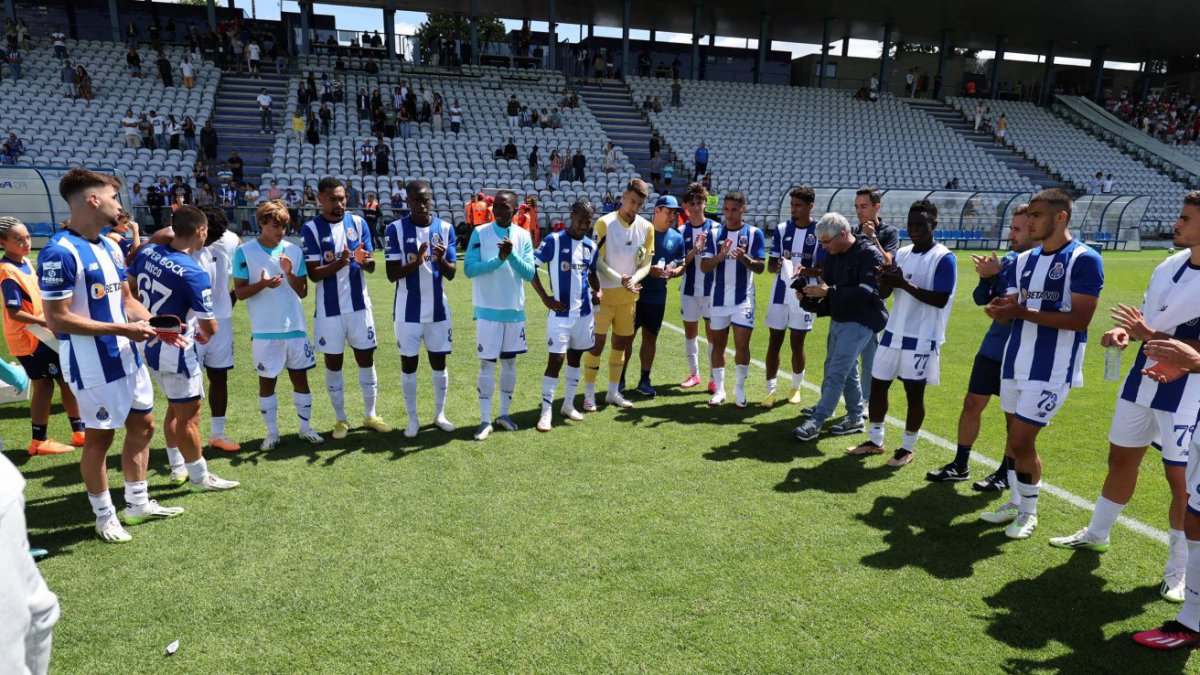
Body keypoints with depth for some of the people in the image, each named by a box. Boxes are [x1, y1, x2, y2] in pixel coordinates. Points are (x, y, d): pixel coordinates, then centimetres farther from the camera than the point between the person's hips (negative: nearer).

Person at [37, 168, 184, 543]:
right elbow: (57, 319, -21)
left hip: (127, 357, 9)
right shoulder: (59, 252, -19)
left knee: (142, 425, 15)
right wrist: (121, 329, -23)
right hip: (92, 364, -9)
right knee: (99, 437, 5)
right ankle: (104, 517, 23)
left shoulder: (110, 246, 8)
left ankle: (138, 504, 31)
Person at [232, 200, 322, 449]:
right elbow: (239, 292, -4)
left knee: (300, 377, 8)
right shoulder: (245, 252, -3)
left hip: (295, 327, 2)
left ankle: (306, 427, 21)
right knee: (267, 381, 6)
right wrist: (262, 284, -22)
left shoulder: (294, 250, 4)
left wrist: (290, 273, -14)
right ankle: (272, 432, 19)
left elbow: (303, 292, 4)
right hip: (264, 330, -2)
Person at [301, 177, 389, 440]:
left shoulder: (358, 223, 2)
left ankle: (370, 415, 23)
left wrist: (365, 260, -22)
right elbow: (313, 273, -11)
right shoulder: (312, 228, -7)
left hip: (359, 305, 2)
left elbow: (372, 266, 2)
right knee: (333, 362, 8)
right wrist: (340, 263, -28)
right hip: (330, 310, -2)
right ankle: (341, 419, 22)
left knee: (366, 359, 8)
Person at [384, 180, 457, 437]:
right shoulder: (396, 229, -7)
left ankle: (440, 414, 26)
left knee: (439, 362, 10)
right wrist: (416, 262, -27)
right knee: (409, 364, 7)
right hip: (408, 311, -2)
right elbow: (392, 274, -10)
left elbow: (451, 274, -1)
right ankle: (412, 418, 21)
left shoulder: (445, 228, 0)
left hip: (438, 310, 2)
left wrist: (440, 260, -23)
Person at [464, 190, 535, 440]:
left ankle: (504, 413, 24)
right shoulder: (480, 233, -4)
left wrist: (512, 254, -20)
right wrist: (498, 260, -22)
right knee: (487, 363, -1)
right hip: (488, 309, -3)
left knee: (510, 362, 10)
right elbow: (469, 269, -11)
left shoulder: (523, 236, 2)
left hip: (515, 309, 3)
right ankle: (485, 420, 7)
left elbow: (530, 273, -4)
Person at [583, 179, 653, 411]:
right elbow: (597, 261, -13)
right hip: (604, 293, -5)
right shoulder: (605, 223, -10)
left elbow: (646, 263, 3)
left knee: (622, 342, 12)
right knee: (597, 342, -4)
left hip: (629, 296, 5)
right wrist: (620, 280, -23)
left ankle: (613, 392, 26)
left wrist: (634, 279, -17)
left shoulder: (646, 227, 3)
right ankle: (589, 394, 8)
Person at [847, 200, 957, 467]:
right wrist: (884, 279, -13)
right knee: (877, 385, 11)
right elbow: (884, 294, 9)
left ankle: (907, 449, 17)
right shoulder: (901, 253, 10)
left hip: (921, 338, -7)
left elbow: (941, 300, -19)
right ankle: (875, 441, 25)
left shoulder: (944, 259, -10)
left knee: (914, 393, 3)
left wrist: (904, 284, -25)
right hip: (894, 332, 7)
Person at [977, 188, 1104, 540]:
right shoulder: (1024, 260, 11)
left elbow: (1079, 319, -17)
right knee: (1014, 437, 14)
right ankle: (1015, 502, 31)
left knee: (1021, 441, -6)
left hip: (1051, 368, -7)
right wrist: (1000, 308, -13)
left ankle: (1029, 512, 15)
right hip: (1015, 361, 7)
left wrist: (1022, 312, -22)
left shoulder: (1084, 260, -11)